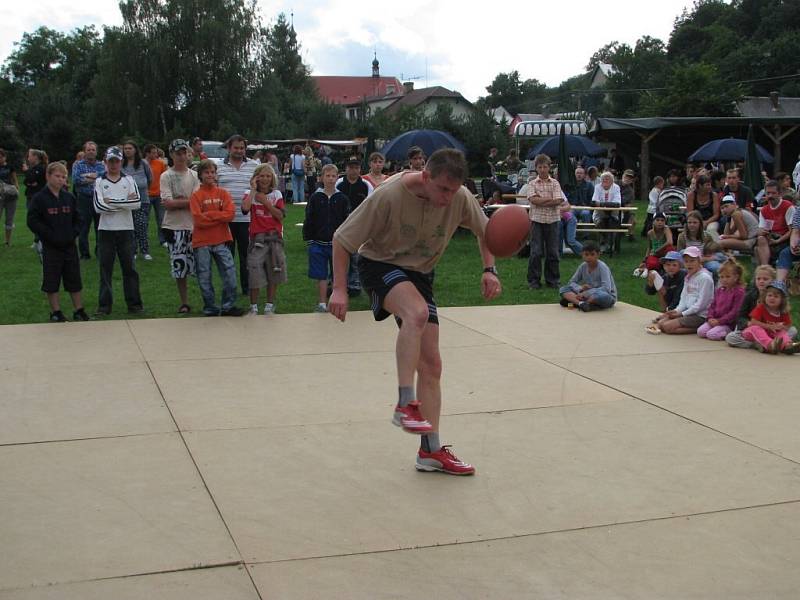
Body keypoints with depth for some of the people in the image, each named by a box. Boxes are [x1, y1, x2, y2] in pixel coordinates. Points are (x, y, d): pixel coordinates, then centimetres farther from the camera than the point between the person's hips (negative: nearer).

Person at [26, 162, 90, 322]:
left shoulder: (69, 198, 6)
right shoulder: (39, 199, -7)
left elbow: (77, 219, 12)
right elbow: (33, 221, -10)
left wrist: (73, 233, -5)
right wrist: (51, 236, -15)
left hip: (69, 246, 3)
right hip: (50, 247, -3)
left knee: (74, 280, 8)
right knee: (51, 282, 3)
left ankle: (79, 311, 17)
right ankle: (56, 312, 13)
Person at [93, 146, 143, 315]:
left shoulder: (129, 180, 6)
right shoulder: (99, 182, 4)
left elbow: (137, 203, -8)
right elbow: (98, 206, -10)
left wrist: (112, 202, -11)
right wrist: (124, 203, -10)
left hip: (126, 230, 1)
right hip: (106, 230, 0)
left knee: (129, 268, 4)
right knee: (105, 269, 3)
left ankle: (134, 303, 10)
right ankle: (104, 305, 9)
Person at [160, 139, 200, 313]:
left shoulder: (194, 176, 6)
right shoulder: (166, 176, 0)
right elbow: (167, 204, -10)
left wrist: (176, 201, -11)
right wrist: (187, 201, -8)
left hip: (194, 226, 1)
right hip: (174, 227, -1)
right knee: (179, 266, 2)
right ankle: (184, 302, 13)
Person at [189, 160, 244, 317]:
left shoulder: (223, 193, 6)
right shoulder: (196, 196, 0)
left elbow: (230, 214, -8)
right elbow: (198, 220, -12)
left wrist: (209, 215, -13)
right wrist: (219, 217, -10)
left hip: (221, 241, 2)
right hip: (201, 242, -1)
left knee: (230, 272, -3)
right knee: (204, 278, 4)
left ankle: (228, 306, 9)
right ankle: (210, 308, 15)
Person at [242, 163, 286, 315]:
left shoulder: (276, 194, 7)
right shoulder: (250, 194, 1)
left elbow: (280, 216, -5)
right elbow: (245, 207, -21)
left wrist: (265, 201, -10)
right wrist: (253, 189, -13)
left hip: (274, 237, 2)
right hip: (257, 238, -2)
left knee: (273, 274, 6)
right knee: (255, 274, -5)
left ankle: (270, 305, 19)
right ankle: (253, 307, 8)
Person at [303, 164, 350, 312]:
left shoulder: (342, 199, 2)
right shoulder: (315, 198, 1)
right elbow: (308, 221, 3)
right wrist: (308, 239, -2)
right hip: (318, 243, 0)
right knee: (321, 275, 4)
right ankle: (322, 303, 11)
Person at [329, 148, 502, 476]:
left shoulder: (461, 198, -14)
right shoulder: (389, 195, -27)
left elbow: (485, 231, 8)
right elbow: (342, 239, -17)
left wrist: (489, 269, -7)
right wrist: (339, 289, -22)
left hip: (420, 274, 5)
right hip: (379, 265, -5)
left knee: (431, 364, 2)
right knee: (417, 313, -39)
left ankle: (430, 450, 11)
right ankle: (405, 404, -31)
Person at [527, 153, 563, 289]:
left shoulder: (554, 183, 5)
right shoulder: (532, 184, 4)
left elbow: (558, 201, -8)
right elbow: (533, 199, -11)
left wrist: (541, 201, -11)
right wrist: (550, 199, -10)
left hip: (552, 220, 1)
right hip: (537, 220, -1)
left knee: (553, 251, 5)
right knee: (536, 251, -1)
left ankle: (552, 280, 16)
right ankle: (533, 280, 7)